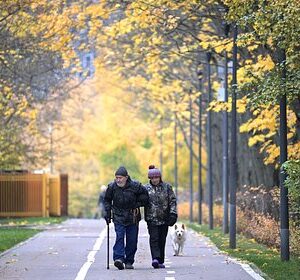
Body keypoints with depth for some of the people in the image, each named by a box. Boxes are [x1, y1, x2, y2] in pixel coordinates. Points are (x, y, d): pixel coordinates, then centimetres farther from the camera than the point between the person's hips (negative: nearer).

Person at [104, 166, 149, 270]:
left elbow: (145, 196, 5)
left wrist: (137, 204, -5)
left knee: (132, 241, 3)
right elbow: (107, 200, 11)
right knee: (119, 237, -17)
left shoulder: (135, 186, -8)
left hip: (133, 217, 0)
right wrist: (107, 214, 5)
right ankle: (119, 258, -26)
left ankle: (129, 261, 12)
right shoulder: (112, 187, -2)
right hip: (118, 217, 0)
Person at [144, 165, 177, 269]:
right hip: (152, 218, -1)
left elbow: (172, 200, 5)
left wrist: (173, 213, -6)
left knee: (162, 240, 4)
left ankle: (161, 261, 11)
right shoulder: (146, 188, 6)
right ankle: (155, 258, -23)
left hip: (164, 218, 1)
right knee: (154, 238, -14)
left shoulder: (167, 187, 6)